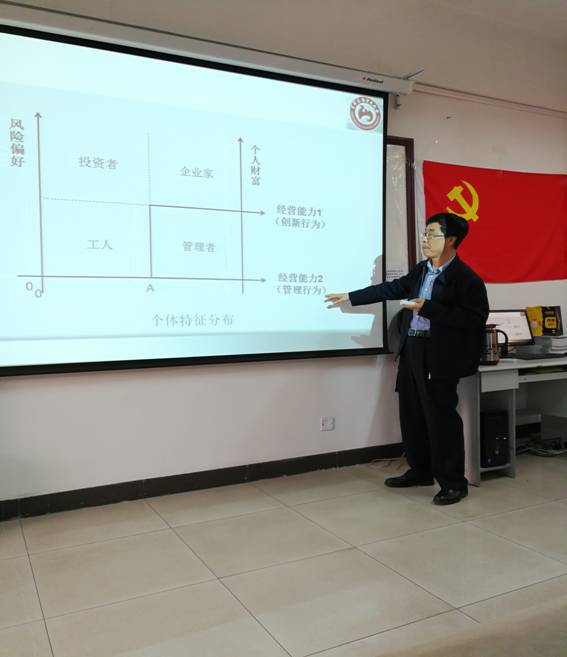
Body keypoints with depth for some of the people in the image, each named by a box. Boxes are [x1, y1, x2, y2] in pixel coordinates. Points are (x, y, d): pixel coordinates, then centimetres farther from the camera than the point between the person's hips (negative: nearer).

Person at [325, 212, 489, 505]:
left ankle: (453, 482, 12)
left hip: (439, 356, -8)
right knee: (412, 415, 15)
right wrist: (349, 297, 18)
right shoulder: (420, 270, 12)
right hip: (411, 351, 8)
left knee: (441, 417, -2)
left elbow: (474, 319, -19)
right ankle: (420, 471, 31)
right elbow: (391, 289, 18)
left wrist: (428, 309, -21)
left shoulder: (466, 278, -12)